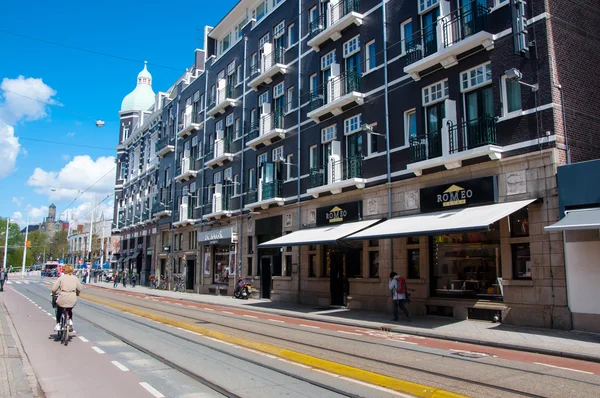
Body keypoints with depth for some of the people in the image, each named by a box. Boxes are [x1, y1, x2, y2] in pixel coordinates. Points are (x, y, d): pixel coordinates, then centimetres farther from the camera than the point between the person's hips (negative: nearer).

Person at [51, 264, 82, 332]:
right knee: (70, 310, 31)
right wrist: (77, 294, 29)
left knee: (59, 310, 26)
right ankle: (70, 320, 15)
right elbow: (79, 289, 8)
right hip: (72, 300, 2)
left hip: (62, 298, -2)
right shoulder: (75, 278, 6)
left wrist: (54, 293, 18)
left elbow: (54, 289, -3)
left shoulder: (61, 278, -1)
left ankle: (58, 325, 24)